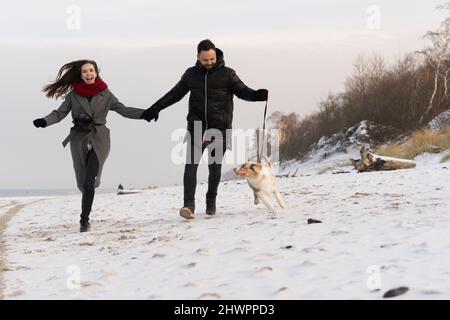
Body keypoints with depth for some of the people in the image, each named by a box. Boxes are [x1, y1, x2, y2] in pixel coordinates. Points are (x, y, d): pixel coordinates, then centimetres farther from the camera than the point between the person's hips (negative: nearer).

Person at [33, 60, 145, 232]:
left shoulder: (105, 94, 5)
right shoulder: (73, 94, 5)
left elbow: (123, 110, 5)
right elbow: (60, 113, 2)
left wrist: (145, 113, -7)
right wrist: (44, 121, -16)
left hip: (98, 140, -1)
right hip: (79, 140, 1)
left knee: (89, 182, -14)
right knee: (84, 182, 4)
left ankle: (84, 219, -11)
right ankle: (85, 219, 24)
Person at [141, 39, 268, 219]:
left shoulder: (226, 74, 2)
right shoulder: (192, 74, 10)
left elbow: (242, 90, -3)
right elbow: (176, 93, 18)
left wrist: (255, 95, -25)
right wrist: (156, 108, 14)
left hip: (219, 128, -1)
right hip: (196, 126, 1)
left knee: (215, 166, 6)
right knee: (191, 164, -12)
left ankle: (211, 201, 25)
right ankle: (189, 205, -18)